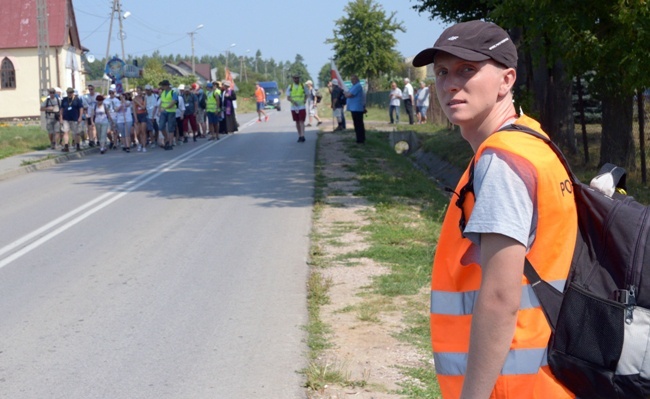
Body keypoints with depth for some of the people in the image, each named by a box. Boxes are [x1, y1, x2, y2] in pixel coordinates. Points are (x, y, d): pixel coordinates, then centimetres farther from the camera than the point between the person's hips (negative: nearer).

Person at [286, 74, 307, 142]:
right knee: (297, 122, 8)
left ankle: (302, 136, -18)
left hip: (301, 106, -2)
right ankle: (299, 136, 16)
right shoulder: (290, 87, 5)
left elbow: (306, 95, 15)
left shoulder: (303, 86, 5)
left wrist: (305, 100, -6)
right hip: (294, 107, 2)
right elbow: (288, 97, 1)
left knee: (301, 121, -12)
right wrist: (293, 101, -19)